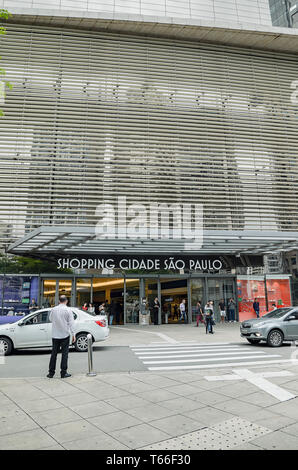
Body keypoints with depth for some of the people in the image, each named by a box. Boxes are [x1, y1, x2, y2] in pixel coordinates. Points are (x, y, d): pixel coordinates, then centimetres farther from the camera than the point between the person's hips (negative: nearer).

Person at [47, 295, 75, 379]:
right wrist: (73, 334, -5)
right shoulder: (68, 310, -10)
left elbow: (50, 319, 15)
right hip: (65, 335, -3)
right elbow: (71, 323, -10)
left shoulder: (53, 309, -1)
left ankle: (51, 373, 16)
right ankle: (63, 373, 7)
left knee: (54, 353, 11)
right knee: (64, 353, 4)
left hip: (55, 335, 3)